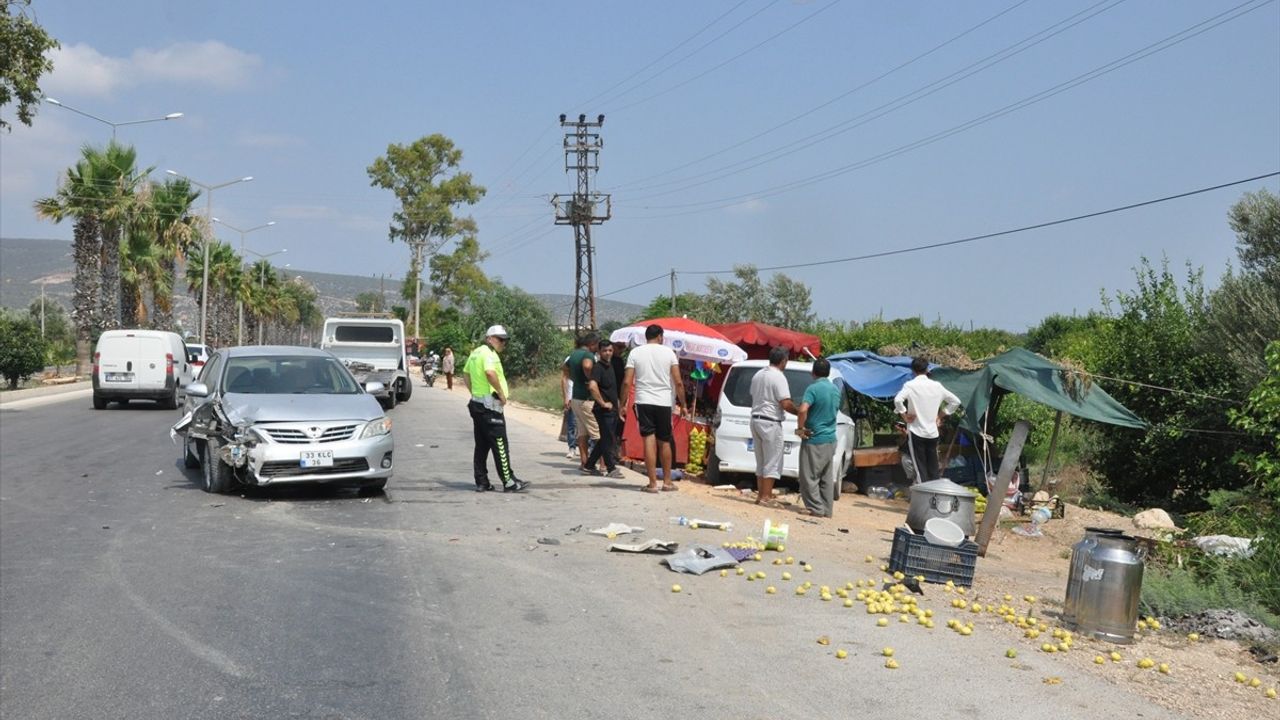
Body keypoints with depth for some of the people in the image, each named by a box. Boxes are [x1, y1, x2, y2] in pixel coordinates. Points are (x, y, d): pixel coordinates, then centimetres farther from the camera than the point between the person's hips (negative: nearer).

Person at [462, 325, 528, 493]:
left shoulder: (475, 353, 16)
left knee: (481, 445, 12)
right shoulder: (489, 353, -14)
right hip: (489, 405, -10)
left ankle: (481, 482, 14)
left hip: (476, 403, 10)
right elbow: (490, 373, -31)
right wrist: (501, 393, -21)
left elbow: (465, 374, 25)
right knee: (499, 445, -6)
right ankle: (509, 482, -4)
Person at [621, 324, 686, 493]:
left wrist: (623, 405, 5)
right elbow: (678, 382, -2)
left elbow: (627, 382, -3)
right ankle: (667, 481, 21)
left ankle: (652, 483, -6)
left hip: (644, 402, 0)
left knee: (649, 441, -2)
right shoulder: (668, 352, 2)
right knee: (665, 442, 12)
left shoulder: (635, 353, 2)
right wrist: (682, 405, 6)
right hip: (664, 402, 0)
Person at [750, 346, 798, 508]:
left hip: (755, 420, 8)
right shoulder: (779, 377, -14)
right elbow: (786, 404, -19)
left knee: (761, 462, 14)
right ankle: (766, 497, -4)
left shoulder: (758, 375, 12)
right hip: (770, 423, -8)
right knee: (772, 463, -3)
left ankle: (760, 495, 16)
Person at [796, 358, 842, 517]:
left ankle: (816, 509, -3)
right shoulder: (835, 389, 8)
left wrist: (800, 428, -16)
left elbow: (803, 410, -29)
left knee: (810, 477, -1)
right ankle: (827, 510, 15)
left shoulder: (813, 388, -15)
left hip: (814, 439, -7)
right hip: (830, 439, 7)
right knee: (827, 477, 12)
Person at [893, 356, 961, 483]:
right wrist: (941, 415, 17)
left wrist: (904, 415, -10)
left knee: (920, 468, 0)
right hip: (933, 432, 4)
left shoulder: (910, 385, -7)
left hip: (916, 432, -4)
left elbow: (898, 400, -24)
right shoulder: (937, 385, 6)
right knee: (934, 468, 10)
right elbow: (955, 401, 14)